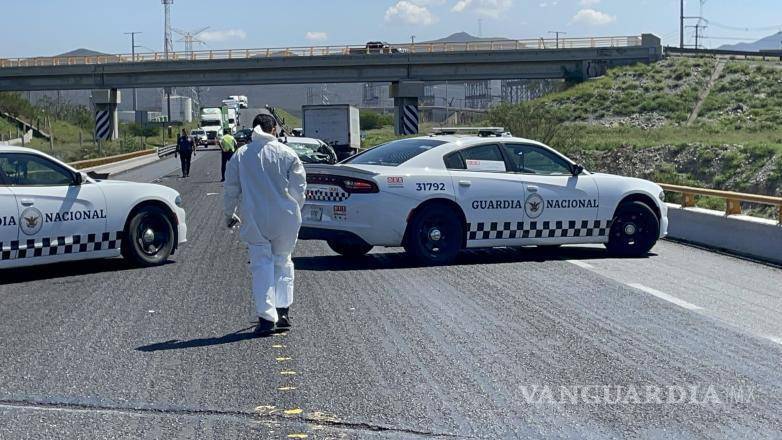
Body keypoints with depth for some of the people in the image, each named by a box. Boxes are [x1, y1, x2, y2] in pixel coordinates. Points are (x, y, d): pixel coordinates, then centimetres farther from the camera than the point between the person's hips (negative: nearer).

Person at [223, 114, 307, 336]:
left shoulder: (240, 155, 3)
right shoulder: (287, 153, -1)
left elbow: (230, 189, 6)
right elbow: (299, 187, 0)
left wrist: (229, 214, 20)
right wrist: (295, 211, 16)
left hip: (254, 220, 0)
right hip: (285, 218, 0)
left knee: (262, 266, 4)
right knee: (283, 262, 16)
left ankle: (267, 317, -2)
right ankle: (283, 311, 13)